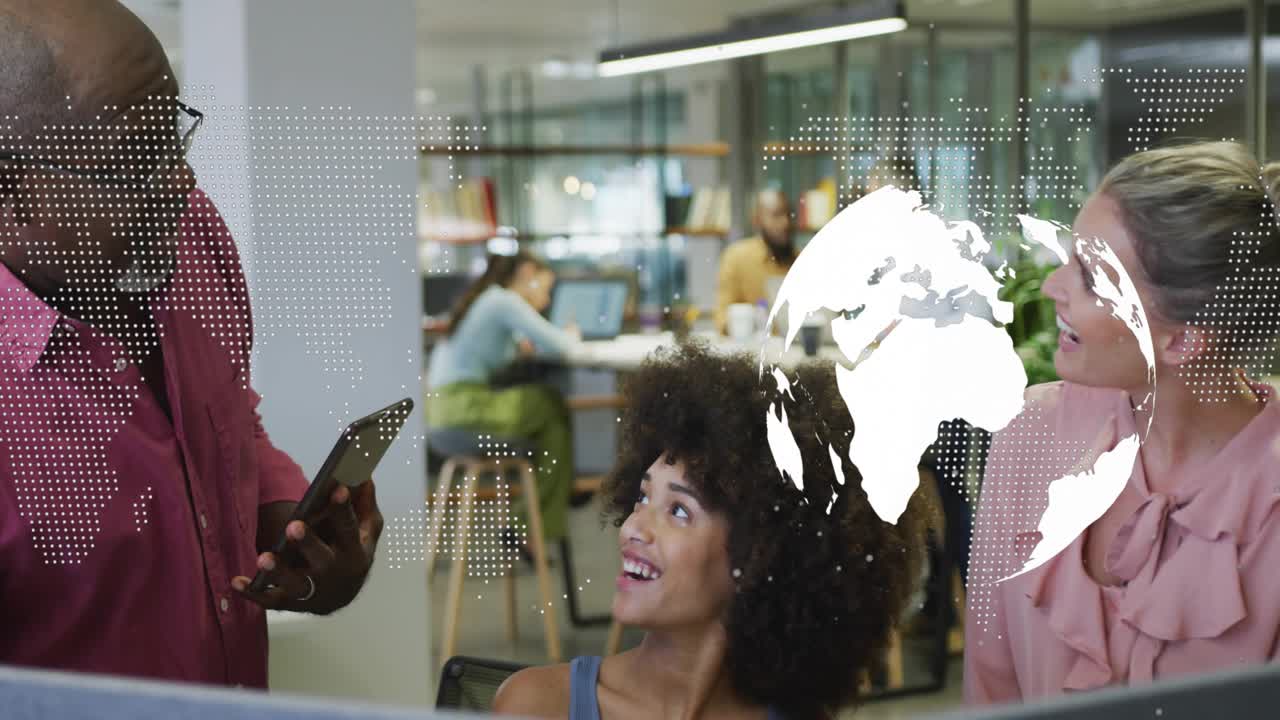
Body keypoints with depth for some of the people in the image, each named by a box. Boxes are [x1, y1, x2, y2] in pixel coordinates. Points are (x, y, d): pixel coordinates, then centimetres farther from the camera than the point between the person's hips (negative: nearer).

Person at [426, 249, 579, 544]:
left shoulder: (484, 298, 20)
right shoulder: (506, 301, -8)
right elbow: (557, 346, -15)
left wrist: (519, 347, 10)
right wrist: (572, 335, 6)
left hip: (441, 405, 9)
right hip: (465, 407, -9)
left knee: (545, 400, 17)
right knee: (554, 409, 7)